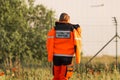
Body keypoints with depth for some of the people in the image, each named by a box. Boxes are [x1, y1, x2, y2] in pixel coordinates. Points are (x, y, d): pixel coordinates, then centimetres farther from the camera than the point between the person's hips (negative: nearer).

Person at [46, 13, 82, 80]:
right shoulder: (73, 30, 1)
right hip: (68, 56, -2)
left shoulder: (54, 30, 3)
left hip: (56, 56, 2)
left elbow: (50, 43, 0)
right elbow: (77, 45, 0)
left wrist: (50, 57, 6)